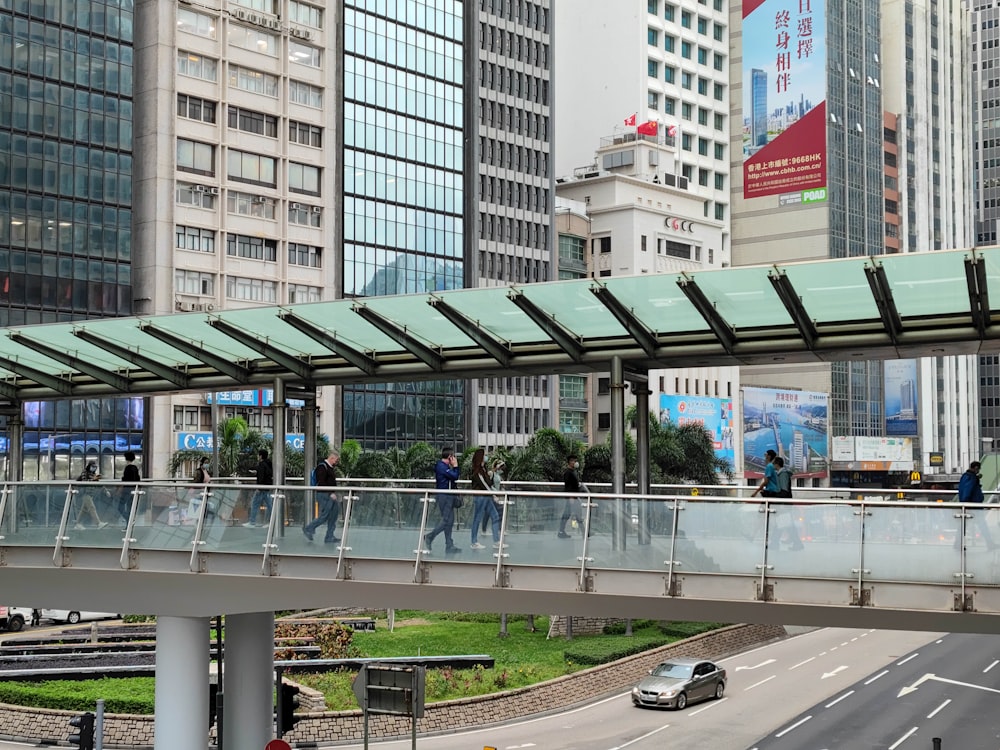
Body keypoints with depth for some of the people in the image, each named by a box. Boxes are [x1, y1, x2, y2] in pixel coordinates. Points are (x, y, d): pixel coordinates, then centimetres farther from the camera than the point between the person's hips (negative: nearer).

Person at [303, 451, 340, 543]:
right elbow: (321, 483, -21)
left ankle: (330, 537, 11)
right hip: (324, 495, -10)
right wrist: (331, 493, -23)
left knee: (333, 516, 7)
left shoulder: (331, 468, 16)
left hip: (331, 495, 10)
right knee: (324, 516, -7)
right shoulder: (322, 467, -14)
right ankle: (308, 529, 9)